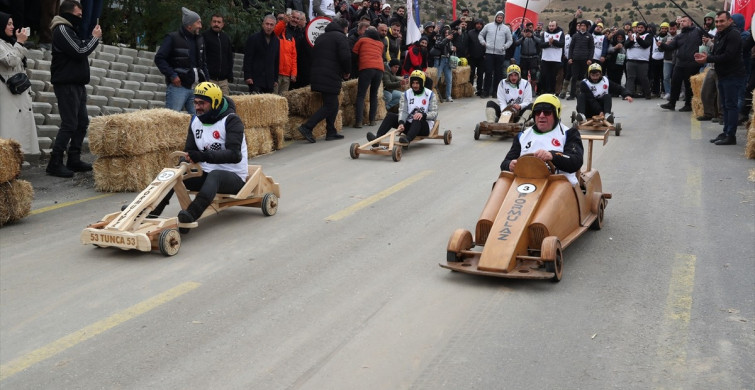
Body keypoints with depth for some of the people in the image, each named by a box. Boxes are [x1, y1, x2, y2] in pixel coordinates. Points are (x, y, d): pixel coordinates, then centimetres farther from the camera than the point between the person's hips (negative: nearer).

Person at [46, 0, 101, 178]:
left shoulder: (68, 30, 21)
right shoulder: (62, 30, -12)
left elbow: (79, 48, 23)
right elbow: (80, 51, -17)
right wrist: (95, 38, -5)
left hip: (76, 84, 10)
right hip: (66, 85, -10)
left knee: (82, 122, 10)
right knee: (69, 124, -12)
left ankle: (74, 160, 15)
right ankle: (55, 164, -9)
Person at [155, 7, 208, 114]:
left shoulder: (200, 40, 15)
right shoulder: (173, 38, -5)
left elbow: (203, 62, 23)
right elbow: (159, 58, -8)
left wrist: (205, 79, 12)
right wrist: (172, 75, -15)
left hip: (195, 88, 6)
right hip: (178, 87, -6)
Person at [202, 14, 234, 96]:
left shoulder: (226, 38, 16)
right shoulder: (205, 36, 0)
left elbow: (230, 58, 22)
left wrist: (230, 76, 14)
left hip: (223, 80, 5)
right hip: (209, 79, -5)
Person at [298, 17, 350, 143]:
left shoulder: (321, 37, 21)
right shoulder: (340, 37, -4)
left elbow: (314, 56, 22)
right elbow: (345, 56, -16)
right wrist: (346, 72, 1)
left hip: (317, 75, 9)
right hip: (331, 76, -9)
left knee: (332, 104, 15)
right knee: (329, 106, -6)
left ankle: (331, 132, 15)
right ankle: (307, 127, -14)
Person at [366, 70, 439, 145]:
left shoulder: (430, 94, -1)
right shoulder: (406, 94, 6)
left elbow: (434, 113, -9)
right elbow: (403, 111, -6)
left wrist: (423, 114, -31)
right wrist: (401, 123, -27)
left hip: (424, 126, -4)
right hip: (408, 124, 4)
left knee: (418, 119, -37)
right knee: (390, 115, -16)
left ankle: (407, 139, -62)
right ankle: (377, 138, -34)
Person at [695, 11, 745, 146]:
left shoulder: (733, 35, -14)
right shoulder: (718, 35, 15)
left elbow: (728, 56, -23)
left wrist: (708, 59, -19)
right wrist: (707, 56, -5)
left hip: (733, 76, -9)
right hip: (722, 75, 9)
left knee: (731, 105, -7)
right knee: (725, 105, 13)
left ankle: (731, 136, -4)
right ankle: (726, 133, 20)